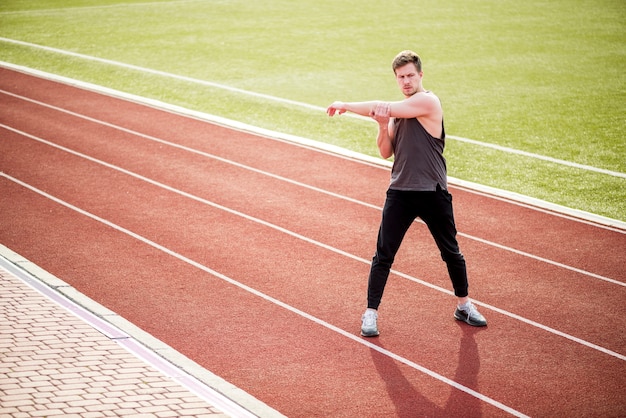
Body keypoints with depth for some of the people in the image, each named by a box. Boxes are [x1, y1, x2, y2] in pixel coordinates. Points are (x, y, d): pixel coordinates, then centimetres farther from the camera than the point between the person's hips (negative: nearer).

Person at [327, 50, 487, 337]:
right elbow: (386, 153, 8)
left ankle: (464, 306, 29)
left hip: (433, 194, -5)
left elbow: (382, 108, -18)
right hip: (400, 192, 5)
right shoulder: (398, 110, 11)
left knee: (451, 252, 12)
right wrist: (382, 125, -10)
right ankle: (371, 313, 5)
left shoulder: (428, 101, -12)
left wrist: (345, 106, -8)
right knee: (383, 255, -1)